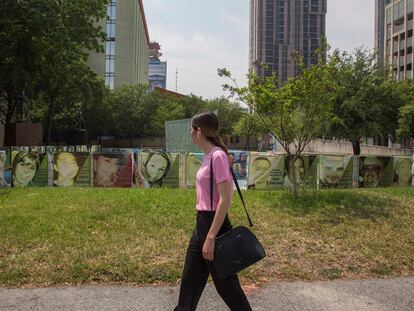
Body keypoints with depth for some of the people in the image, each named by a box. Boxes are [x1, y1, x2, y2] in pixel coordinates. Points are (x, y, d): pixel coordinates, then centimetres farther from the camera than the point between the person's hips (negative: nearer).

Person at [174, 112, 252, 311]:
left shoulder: (218, 156, -18)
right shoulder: (209, 156, 10)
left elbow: (225, 200, -22)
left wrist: (210, 237, -22)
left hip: (214, 225, -9)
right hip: (202, 224, 9)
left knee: (225, 283, 6)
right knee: (190, 280, 18)